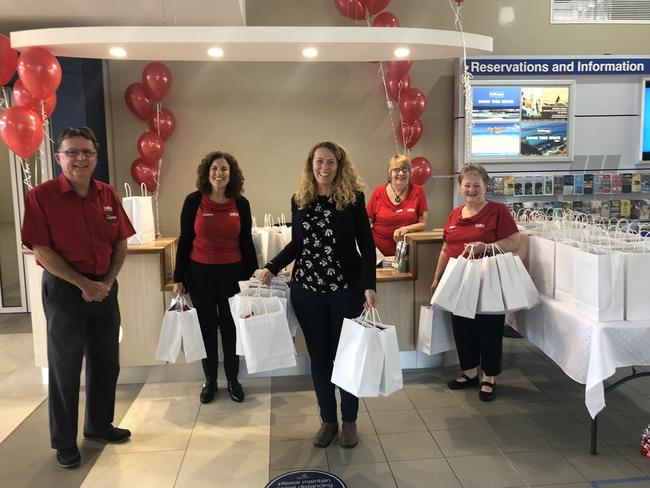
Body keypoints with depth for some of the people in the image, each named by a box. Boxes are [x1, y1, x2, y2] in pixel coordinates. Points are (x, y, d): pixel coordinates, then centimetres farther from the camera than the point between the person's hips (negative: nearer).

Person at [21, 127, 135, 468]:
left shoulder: (108, 195, 3)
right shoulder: (41, 196, -10)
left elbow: (121, 243, 6)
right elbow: (42, 251, -13)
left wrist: (107, 282, -5)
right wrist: (83, 285, -15)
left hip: (104, 287, 5)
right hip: (64, 289, -4)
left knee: (106, 363, 14)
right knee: (65, 368, 7)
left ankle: (99, 425, 34)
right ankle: (64, 442, 23)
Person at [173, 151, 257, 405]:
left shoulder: (241, 203, -1)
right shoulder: (193, 201, -5)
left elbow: (246, 242, 5)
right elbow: (184, 240, -1)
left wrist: (253, 276, 5)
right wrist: (178, 278, -2)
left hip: (232, 272, 1)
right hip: (200, 272, -1)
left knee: (231, 327, 9)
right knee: (206, 327, 11)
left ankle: (233, 380, 26)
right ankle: (210, 380, 27)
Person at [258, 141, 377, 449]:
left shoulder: (353, 198, -5)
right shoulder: (299, 200, 4)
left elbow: (367, 245, -6)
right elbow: (296, 244, 12)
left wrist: (369, 285, -15)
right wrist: (271, 268, 2)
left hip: (346, 288, -3)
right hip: (307, 289, 3)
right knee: (319, 356, 11)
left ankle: (349, 421, 27)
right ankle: (327, 420, 28)